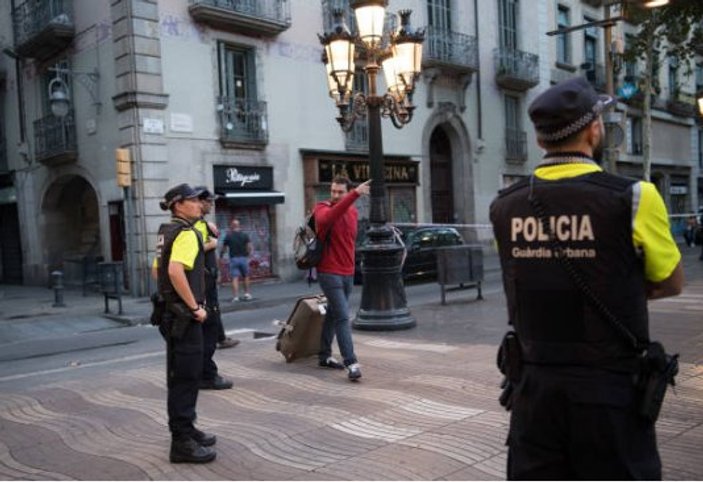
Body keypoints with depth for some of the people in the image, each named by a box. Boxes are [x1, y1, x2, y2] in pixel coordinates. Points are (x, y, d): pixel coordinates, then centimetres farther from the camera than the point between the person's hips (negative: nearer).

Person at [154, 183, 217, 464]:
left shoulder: (166, 232, 15)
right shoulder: (186, 233, -15)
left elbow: (158, 270, 22)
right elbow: (175, 271, -29)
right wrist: (195, 307, -23)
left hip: (172, 311, 10)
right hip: (185, 316, -10)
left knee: (180, 375, 18)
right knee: (186, 377, -4)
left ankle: (185, 430, 30)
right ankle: (182, 443, 2)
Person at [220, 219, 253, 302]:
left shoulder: (228, 236, 1)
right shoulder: (245, 235, 2)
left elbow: (223, 248, 6)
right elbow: (249, 247, -6)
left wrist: (220, 256, 23)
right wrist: (247, 254, 10)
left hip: (233, 258, -1)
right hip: (243, 258, 1)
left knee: (235, 278, -3)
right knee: (245, 276, 15)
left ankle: (236, 296, -10)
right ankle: (247, 293, 17)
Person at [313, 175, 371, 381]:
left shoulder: (353, 212, 8)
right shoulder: (321, 208, -12)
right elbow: (326, 218, -37)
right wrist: (355, 195, -45)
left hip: (348, 273, 7)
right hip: (329, 273, -7)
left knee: (333, 315, 15)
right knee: (343, 317, -12)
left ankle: (324, 356, 28)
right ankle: (351, 363, -12)